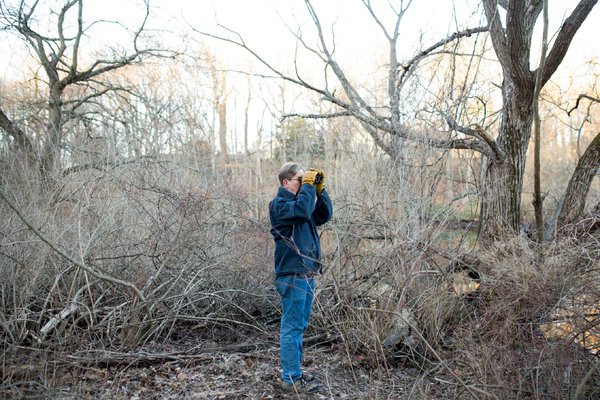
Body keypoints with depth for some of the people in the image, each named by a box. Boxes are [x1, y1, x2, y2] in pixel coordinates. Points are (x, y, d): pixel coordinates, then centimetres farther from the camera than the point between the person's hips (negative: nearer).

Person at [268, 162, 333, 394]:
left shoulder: (302, 201, 17)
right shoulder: (278, 204, -9)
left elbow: (325, 214, 12)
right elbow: (302, 211, -27)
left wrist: (319, 189, 4)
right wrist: (308, 185, -16)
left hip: (307, 274, 9)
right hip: (292, 275, -9)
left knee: (299, 326, 15)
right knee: (291, 328, -3)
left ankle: (293, 371, 26)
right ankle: (291, 378, 5)